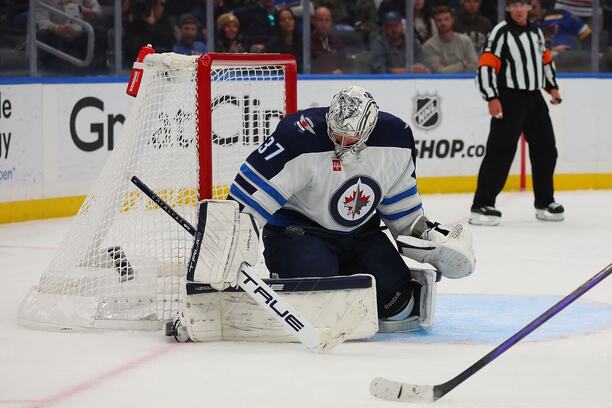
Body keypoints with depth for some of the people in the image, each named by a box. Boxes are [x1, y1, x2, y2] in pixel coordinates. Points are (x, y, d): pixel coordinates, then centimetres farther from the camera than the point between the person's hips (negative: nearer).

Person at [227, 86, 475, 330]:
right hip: (297, 228, -5)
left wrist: (423, 232, 7)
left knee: (396, 301, -8)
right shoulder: (300, 137, -29)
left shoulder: (396, 137, -12)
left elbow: (399, 200, 8)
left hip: (361, 233, 5)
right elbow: (250, 196, -27)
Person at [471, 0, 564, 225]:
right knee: (500, 151, -13)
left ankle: (544, 202, 24)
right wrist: (492, 98, -22)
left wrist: (552, 86, 19)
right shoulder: (501, 32, -10)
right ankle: (482, 205, -14)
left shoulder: (535, 31, 12)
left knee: (546, 149, 11)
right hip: (509, 99, -7)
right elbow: (486, 65, -15)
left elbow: (546, 59, 26)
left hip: (534, 98, 7)